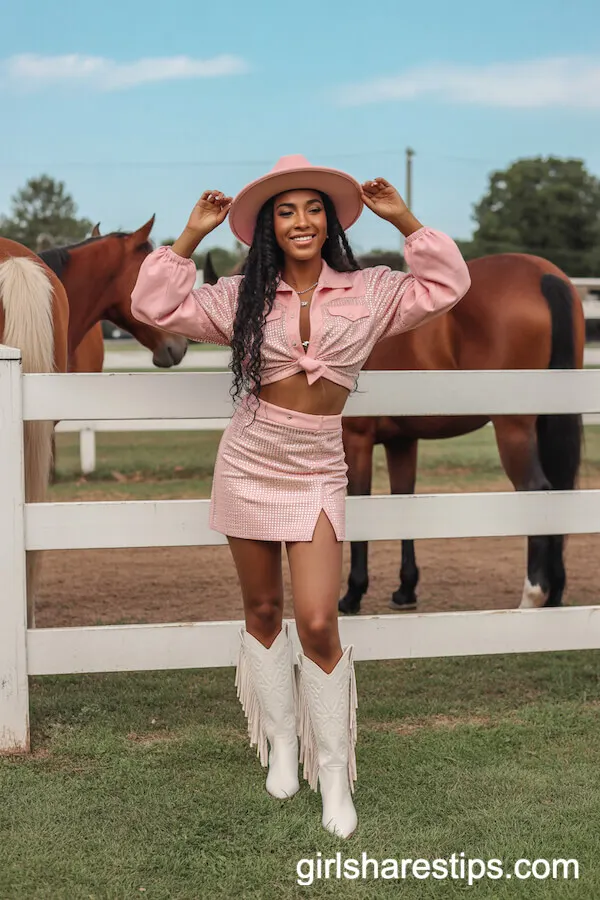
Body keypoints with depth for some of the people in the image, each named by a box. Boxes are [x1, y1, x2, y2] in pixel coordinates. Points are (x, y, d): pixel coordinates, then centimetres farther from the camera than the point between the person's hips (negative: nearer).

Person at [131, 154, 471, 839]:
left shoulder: (368, 292, 1)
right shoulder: (243, 296, 1)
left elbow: (446, 286, 0)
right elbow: (155, 306, 0)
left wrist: (402, 219, -4)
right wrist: (191, 235, -5)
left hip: (316, 473, -1)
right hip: (248, 465, 2)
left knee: (318, 623, -11)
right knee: (262, 610, 12)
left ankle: (333, 772, 2)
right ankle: (280, 741, 29)